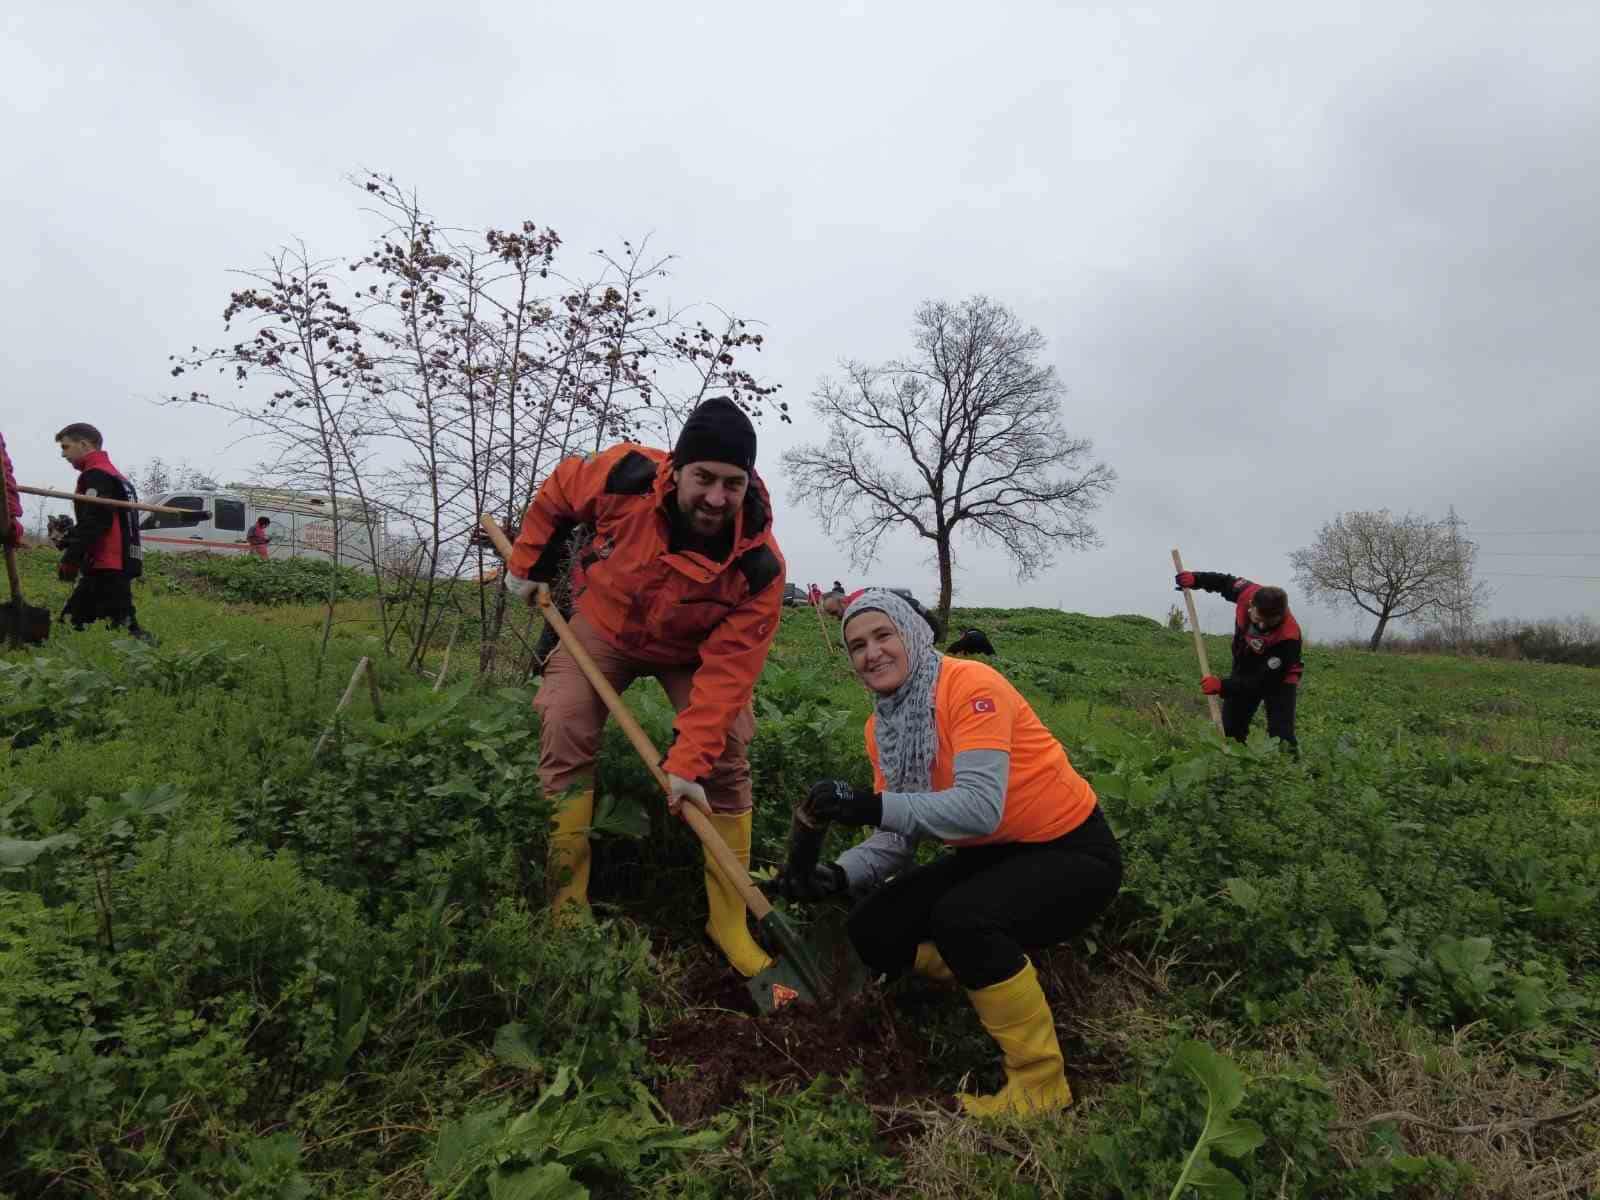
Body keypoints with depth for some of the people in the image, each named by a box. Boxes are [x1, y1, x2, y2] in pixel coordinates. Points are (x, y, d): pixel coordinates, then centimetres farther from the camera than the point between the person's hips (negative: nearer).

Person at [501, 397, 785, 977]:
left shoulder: (759, 565, -34)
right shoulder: (626, 476, -33)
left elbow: (726, 672, -31)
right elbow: (558, 492, -8)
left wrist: (686, 763, -35)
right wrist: (528, 564, -1)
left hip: (695, 648, -1)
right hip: (605, 624, 1)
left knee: (727, 757, -11)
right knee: (564, 732, -14)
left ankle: (730, 922, 4)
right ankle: (567, 906, -2)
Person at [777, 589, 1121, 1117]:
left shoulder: (970, 684, -23)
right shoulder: (881, 725, 0)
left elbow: (981, 807, -34)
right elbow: (899, 836, -4)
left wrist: (873, 806, -41)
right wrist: (838, 876, -21)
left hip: (1071, 852, -7)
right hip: (992, 856, 8)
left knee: (961, 918, -32)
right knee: (873, 931, -5)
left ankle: (1041, 1082, -8)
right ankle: (1000, 978, 16)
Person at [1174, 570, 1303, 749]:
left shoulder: (1288, 638, -38)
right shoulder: (1248, 593, -27)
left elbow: (1263, 682, -35)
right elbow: (1225, 582, -1)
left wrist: (1223, 687, -43)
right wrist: (1196, 578, -14)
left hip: (1278, 680, -5)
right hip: (1245, 672, 5)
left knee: (1281, 735, -17)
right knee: (1231, 729, 10)